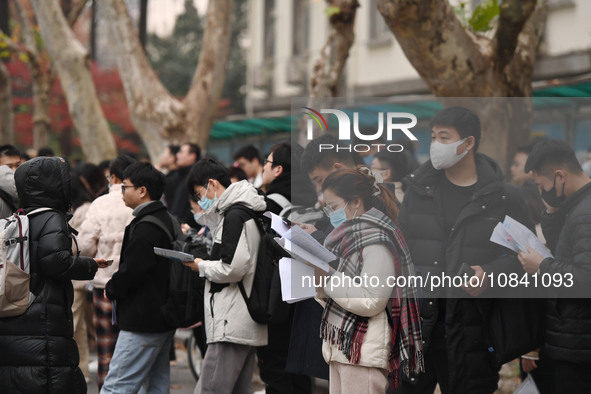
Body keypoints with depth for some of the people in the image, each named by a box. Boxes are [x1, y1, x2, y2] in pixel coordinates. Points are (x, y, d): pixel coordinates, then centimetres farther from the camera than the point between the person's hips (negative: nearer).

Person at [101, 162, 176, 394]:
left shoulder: (146, 228, -18)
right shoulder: (167, 220, 13)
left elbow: (132, 271, -21)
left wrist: (111, 290, -2)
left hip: (143, 320, -10)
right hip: (164, 318, 10)